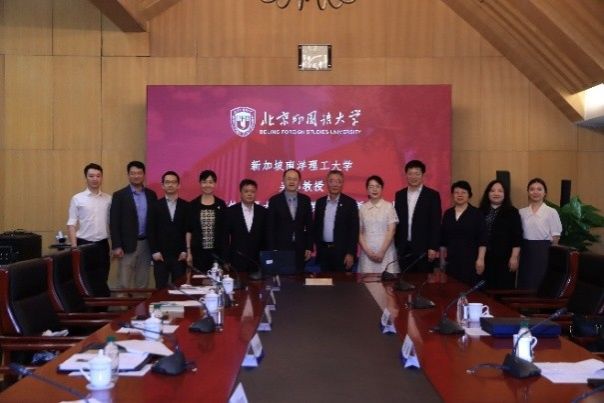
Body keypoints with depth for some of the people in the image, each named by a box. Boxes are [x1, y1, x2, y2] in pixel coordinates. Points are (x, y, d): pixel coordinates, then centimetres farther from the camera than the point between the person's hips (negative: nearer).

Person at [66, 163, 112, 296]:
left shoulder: (108, 199, 6)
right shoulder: (77, 199, -2)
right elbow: (71, 225, -3)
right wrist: (74, 247, -11)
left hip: (102, 244, 2)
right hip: (84, 244, -2)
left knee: (102, 281, 7)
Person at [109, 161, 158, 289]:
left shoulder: (151, 195, 8)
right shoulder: (119, 195, -4)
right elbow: (114, 223, -6)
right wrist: (116, 246, -12)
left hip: (146, 243, 4)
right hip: (127, 244, -4)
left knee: (142, 282, 9)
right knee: (124, 283, -2)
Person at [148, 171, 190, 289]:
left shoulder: (185, 206, 6)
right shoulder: (156, 205, 5)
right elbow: (151, 230, 2)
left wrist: (185, 251, -3)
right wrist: (154, 251, -6)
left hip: (179, 255, 0)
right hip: (160, 255, 0)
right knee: (161, 288, 2)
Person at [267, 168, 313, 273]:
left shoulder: (305, 200, 6)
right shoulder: (274, 200, -2)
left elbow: (309, 225, 8)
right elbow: (271, 227, -3)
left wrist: (309, 247, 3)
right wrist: (272, 249, -7)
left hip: (300, 248, 2)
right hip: (281, 247, -2)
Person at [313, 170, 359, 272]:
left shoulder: (350, 202, -4)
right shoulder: (320, 202, 9)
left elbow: (354, 230, -7)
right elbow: (316, 226, 12)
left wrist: (350, 253, -12)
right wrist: (316, 248, 7)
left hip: (342, 251, -4)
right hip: (323, 250, 4)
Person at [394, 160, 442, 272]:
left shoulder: (432, 195, -2)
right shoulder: (399, 195, 10)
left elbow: (436, 224, -5)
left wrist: (433, 247, -11)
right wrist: (395, 245, 6)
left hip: (423, 247, -3)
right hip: (403, 248, 3)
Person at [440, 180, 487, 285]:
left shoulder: (477, 214, -1)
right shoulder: (448, 214, 10)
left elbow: (482, 239, -6)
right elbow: (443, 239, 13)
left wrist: (480, 259, -12)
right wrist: (442, 259, 12)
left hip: (471, 260, -3)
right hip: (452, 260, 4)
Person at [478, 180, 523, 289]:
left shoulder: (512, 212, 2)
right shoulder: (481, 211, 9)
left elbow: (517, 237, -4)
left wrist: (514, 257, -11)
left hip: (505, 258, -3)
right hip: (485, 257, 3)